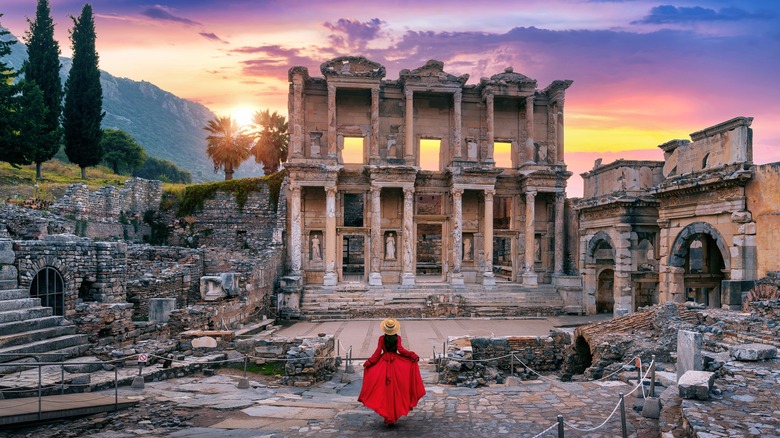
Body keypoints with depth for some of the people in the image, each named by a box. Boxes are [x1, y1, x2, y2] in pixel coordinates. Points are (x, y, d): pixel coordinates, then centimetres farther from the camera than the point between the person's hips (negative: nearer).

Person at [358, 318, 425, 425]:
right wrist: (413, 356, -6)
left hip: (383, 364, 0)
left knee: (384, 389, 4)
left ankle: (388, 417, 3)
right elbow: (400, 350, -11)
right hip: (396, 363, 1)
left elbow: (378, 352, -5)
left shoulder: (382, 338, -3)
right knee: (395, 390, 8)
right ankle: (394, 415, 11)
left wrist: (368, 363, 0)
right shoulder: (397, 338, -2)